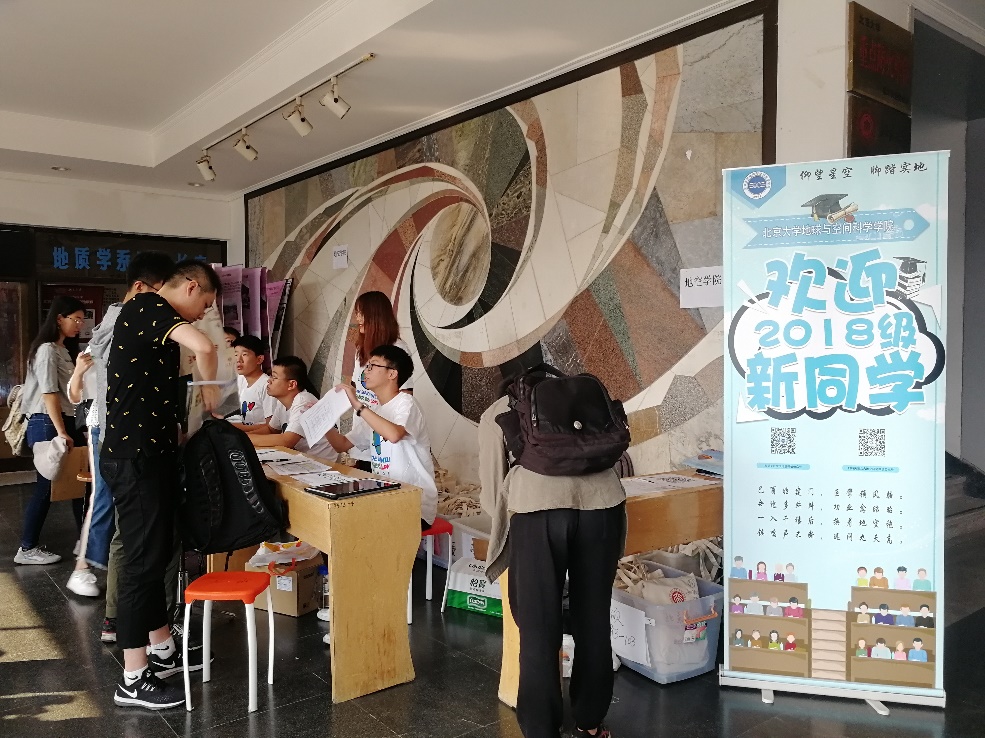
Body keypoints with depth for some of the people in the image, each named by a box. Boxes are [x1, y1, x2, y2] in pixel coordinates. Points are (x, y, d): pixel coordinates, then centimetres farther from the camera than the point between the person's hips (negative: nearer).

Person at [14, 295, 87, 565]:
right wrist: (60, 432, -21)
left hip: (63, 421, 9)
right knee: (47, 486, -2)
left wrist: (67, 429, 13)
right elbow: (49, 393, -19)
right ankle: (27, 549, 9)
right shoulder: (47, 350, -13)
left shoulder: (62, 350, 16)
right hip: (47, 424, -9)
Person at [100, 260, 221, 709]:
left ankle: (162, 651, 30)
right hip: (134, 457, -10)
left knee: (156, 554, 16)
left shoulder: (153, 317, 17)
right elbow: (202, 346, -32)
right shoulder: (147, 306, -13)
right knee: (143, 559, -3)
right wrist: (210, 386, -14)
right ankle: (133, 680, 7)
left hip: (152, 453, 10)